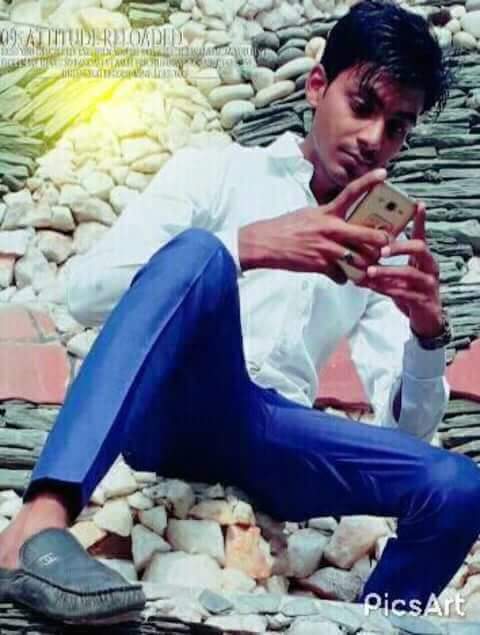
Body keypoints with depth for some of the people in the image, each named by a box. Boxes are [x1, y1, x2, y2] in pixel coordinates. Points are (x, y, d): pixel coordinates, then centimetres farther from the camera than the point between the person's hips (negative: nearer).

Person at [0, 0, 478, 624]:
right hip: (166, 414, -3)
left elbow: (406, 426, 10)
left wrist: (429, 331, -12)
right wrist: (251, 244, -21)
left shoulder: (382, 249, 17)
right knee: (202, 252, -33)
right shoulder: (218, 169, 7)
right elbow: (86, 291, -8)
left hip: (270, 438, 4)